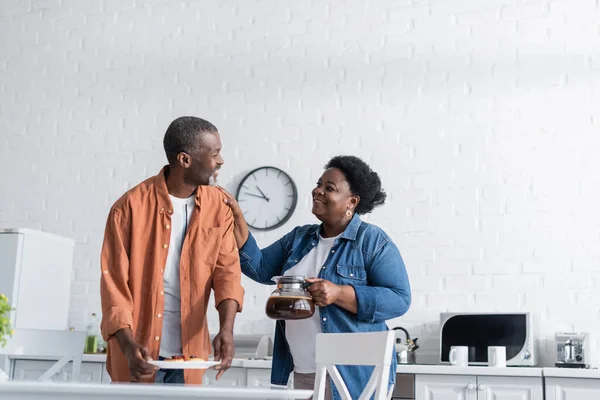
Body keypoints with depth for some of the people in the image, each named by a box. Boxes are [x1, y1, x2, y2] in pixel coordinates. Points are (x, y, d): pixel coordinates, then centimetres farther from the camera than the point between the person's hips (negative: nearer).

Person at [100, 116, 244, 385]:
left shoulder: (218, 207, 1)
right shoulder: (131, 206, -10)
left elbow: (227, 269, -5)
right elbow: (113, 282, -10)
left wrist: (226, 329, -21)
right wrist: (128, 345, -21)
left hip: (189, 351, 3)